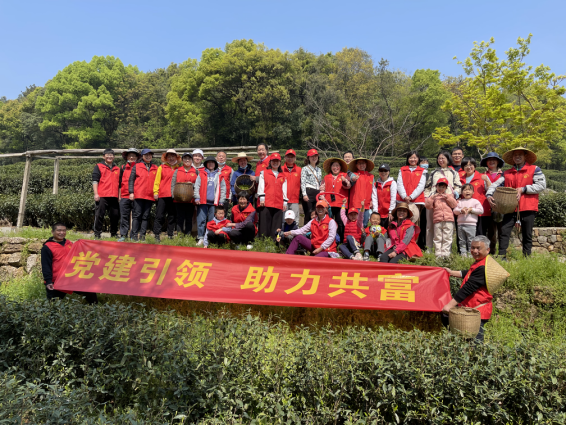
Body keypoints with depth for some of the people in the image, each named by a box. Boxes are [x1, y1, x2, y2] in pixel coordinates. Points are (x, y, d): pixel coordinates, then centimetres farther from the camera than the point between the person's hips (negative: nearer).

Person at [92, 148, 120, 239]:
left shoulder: (117, 169, 20)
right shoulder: (99, 167, 8)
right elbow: (95, 180, 0)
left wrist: (119, 196, 19)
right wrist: (96, 193, -10)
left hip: (114, 197, 4)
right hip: (102, 196, -4)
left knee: (115, 215, 7)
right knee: (99, 215, -3)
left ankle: (114, 234, 19)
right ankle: (97, 234, 4)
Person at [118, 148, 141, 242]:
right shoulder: (123, 168, 14)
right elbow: (120, 182, 17)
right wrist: (119, 195, 12)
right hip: (124, 196, 2)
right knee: (124, 217, 2)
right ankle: (123, 235, 7)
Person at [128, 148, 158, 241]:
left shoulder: (155, 168, 15)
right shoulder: (136, 166, 8)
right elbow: (131, 180, 5)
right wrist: (131, 192, -4)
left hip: (150, 196, 3)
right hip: (138, 195, -2)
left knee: (146, 216, 4)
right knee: (137, 215, -4)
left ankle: (142, 235, 8)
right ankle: (134, 235, -1)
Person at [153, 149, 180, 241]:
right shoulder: (161, 167, 10)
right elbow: (157, 181, 6)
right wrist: (155, 192, -2)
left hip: (174, 196, 2)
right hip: (163, 195, -2)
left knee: (172, 216, 6)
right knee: (160, 216, -2)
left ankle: (170, 235, 13)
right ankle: (157, 235, 2)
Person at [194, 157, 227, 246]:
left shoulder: (219, 175, 13)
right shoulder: (201, 174, 10)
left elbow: (223, 188, 12)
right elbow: (196, 186, 5)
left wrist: (221, 200, 5)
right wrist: (197, 197, -6)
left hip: (214, 202, 1)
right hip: (203, 201, -1)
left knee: (212, 221, 3)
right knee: (201, 220, -3)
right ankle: (201, 238, 0)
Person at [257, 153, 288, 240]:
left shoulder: (283, 176, 21)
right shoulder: (264, 173, 13)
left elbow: (284, 190, 18)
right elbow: (261, 186, 5)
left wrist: (285, 202, 10)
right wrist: (261, 198, -6)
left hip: (279, 204, 3)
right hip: (266, 203, -2)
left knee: (276, 227, 0)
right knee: (264, 224, -6)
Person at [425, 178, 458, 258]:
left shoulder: (449, 195, 16)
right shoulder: (433, 196, 14)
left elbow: (454, 205, 3)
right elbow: (428, 206, 2)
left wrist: (447, 197, -5)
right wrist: (432, 198, -9)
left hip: (448, 220, 0)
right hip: (437, 220, 0)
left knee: (447, 238, -1)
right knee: (437, 238, 2)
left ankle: (445, 253, 1)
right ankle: (438, 253, 5)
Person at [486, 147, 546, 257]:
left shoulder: (534, 169, 5)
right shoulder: (507, 173, 14)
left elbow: (542, 185, -5)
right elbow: (496, 184, 7)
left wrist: (523, 189, -12)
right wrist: (489, 195, -11)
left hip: (528, 208, -2)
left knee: (527, 235, 7)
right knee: (504, 231, -7)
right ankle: (501, 256, -3)